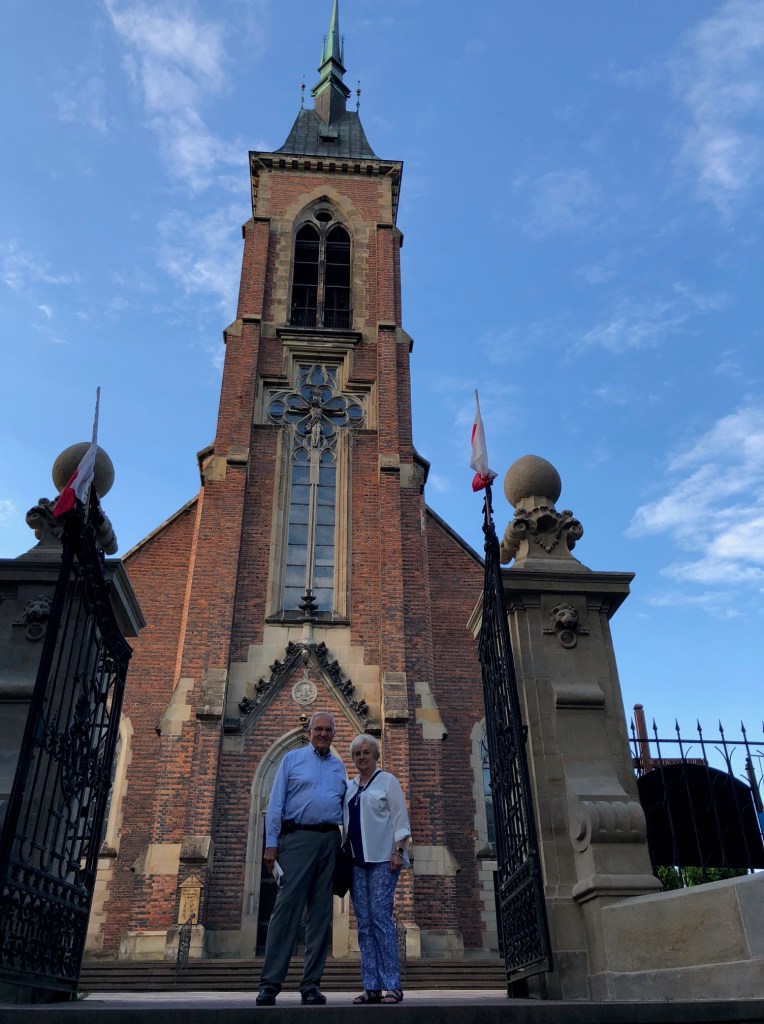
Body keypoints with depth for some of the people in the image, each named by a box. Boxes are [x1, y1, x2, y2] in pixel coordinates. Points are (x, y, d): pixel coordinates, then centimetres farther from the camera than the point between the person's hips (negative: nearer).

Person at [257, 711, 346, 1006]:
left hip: (330, 841, 4)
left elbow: (345, 808, 17)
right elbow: (276, 803, 1)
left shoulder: (339, 767, 17)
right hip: (298, 838, -4)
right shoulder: (292, 759, 7)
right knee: (286, 909, -7)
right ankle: (270, 984, -2)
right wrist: (271, 844, -7)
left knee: (321, 914, 4)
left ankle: (311, 985, 11)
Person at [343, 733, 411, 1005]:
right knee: (364, 922, 3)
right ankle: (371, 987, 6)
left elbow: (400, 818, -2)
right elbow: (345, 821, 19)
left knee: (381, 916, -12)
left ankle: (392, 985, -7)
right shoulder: (349, 786, 17)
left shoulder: (387, 781, 3)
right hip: (356, 860, 5)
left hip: (382, 859, -5)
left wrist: (398, 851, -12)